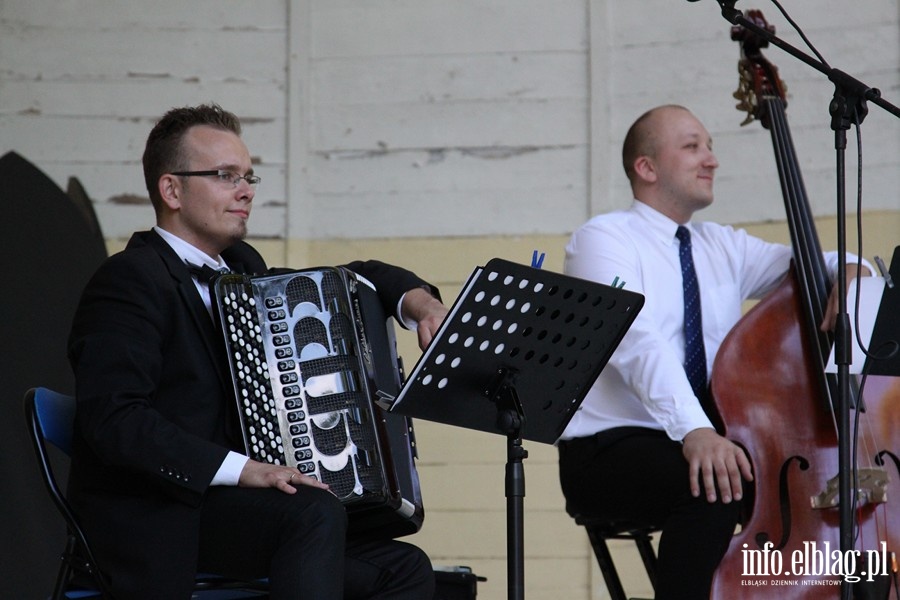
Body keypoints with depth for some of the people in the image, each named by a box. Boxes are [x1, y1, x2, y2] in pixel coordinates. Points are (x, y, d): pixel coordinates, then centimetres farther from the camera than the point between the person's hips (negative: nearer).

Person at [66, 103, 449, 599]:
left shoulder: (239, 266, 18)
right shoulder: (130, 280, -9)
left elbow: (350, 281, 31)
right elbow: (113, 419, -21)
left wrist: (417, 299, 8)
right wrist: (242, 468, -27)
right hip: (150, 521, -9)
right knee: (315, 514, -31)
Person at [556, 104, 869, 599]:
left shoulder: (725, 248, 18)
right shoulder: (603, 238, -5)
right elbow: (637, 340, -22)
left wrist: (848, 271, -9)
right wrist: (693, 430, -38)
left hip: (708, 441, 7)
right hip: (611, 449, -6)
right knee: (714, 487, -35)